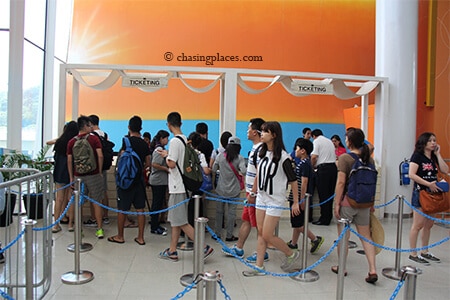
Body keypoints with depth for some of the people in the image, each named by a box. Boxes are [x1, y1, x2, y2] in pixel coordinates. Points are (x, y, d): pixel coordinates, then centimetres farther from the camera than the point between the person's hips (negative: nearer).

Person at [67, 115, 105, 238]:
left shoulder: (72, 142, 5)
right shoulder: (94, 138, -4)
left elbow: (69, 161, 4)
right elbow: (100, 156, -12)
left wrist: (71, 177, 10)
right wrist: (100, 171, -1)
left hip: (78, 176, 2)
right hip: (93, 175, -2)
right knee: (96, 202, 6)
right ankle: (99, 229, 8)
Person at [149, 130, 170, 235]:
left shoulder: (160, 149, 14)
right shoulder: (159, 150, -16)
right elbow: (154, 164, -25)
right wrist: (166, 169, -18)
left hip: (159, 180, 10)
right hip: (159, 180, -10)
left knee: (157, 203, 15)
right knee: (157, 204, -3)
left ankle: (155, 225, 25)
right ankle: (154, 228, 5)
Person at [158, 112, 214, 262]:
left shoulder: (174, 141, -17)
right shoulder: (185, 140, 10)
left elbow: (171, 164, -19)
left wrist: (166, 156, -2)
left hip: (178, 186, -9)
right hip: (180, 185, 9)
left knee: (180, 221, -3)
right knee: (175, 220, 15)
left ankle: (204, 247, -2)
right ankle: (172, 251, 24)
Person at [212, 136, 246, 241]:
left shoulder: (220, 156, -3)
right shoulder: (239, 158, -9)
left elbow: (214, 169, 6)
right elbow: (243, 171, -22)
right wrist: (238, 169, -1)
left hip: (221, 189, 2)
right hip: (233, 190, -2)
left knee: (219, 211, 14)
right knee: (231, 212, 7)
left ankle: (217, 233, 21)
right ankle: (229, 235, 12)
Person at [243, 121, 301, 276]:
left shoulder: (282, 156, -16)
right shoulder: (262, 152, 4)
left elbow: (293, 180, -11)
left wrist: (296, 202, -8)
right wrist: (254, 189, 17)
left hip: (275, 200, -7)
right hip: (261, 197, 7)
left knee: (267, 235, -3)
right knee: (261, 233, 9)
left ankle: (292, 254, 21)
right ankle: (259, 267, 19)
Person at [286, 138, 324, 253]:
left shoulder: (304, 163, -18)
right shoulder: (303, 162, 12)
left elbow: (304, 182, -21)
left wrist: (302, 200, -21)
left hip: (299, 198, -10)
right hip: (296, 197, 10)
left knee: (298, 223, -2)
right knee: (296, 222, 16)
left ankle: (315, 239, 9)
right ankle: (293, 243, 26)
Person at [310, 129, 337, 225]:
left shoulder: (316, 141, -2)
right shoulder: (329, 141, 20)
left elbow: (314, 156, -14)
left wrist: (313, 165, 5)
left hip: (323, 168, -7)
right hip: (333, 166, 7)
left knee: (323, 195, -2)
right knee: (330, 194, 12)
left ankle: (324, 219, 2)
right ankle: (329, 216, 19)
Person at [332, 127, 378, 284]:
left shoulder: (344, 158, -12)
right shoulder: (369, 158, 5)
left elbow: (341, 182, -16)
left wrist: (336, 203, -10)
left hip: (347, 202, -5)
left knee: (343, 236, 9)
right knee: (366, 236, 12)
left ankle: (341, 268, 23)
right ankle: (373, 270, 8)